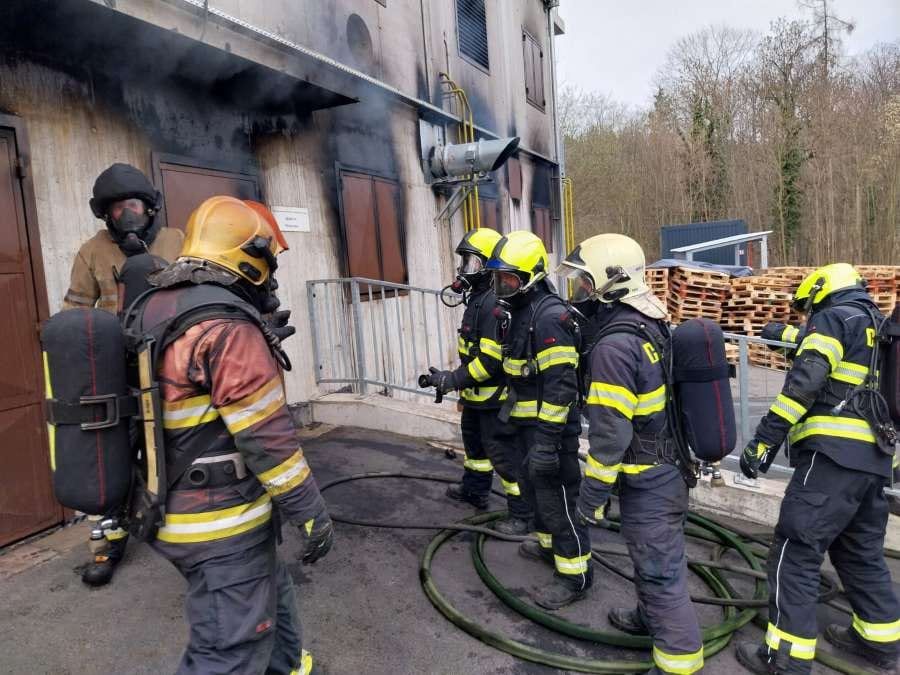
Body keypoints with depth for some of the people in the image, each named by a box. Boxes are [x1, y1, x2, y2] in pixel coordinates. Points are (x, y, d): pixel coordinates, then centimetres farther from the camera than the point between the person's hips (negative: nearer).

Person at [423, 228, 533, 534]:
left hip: (495, 396, -11)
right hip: (477, 394, 11)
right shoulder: (478, 297, 10)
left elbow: (492, 359, -29)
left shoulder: (495, 302, -25)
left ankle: (522, 513, 14)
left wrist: (453, 379, -24)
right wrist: (455, 378, 19)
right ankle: (474, 490, 47)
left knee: (504, 453, 0)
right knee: (475, 441, 27)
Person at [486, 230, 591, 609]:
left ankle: (576, 576, 16)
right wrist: (512, 412, 25)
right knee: (534, 486, 24)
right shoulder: (519, 312, 10)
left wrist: (547, 439, -28)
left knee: (558, 498, 1)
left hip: (551, 427, -10)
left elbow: (560, 385, -27)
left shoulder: (549, 315, -22)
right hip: (529, 424, 10)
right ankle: (550, 545, 45)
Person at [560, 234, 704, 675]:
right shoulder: (649, 323, 5)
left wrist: (592, 493, -15)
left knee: (660, 571, 5)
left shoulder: (614, 345, -26)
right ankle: (651, 618, 48)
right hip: (668, 465, 10)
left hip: (646, 480, -10)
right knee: (653, 556, 28)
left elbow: (610, 433, -25)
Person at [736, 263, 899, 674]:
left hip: (835, 453, -9)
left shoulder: (834, 316, -2)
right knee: (861, 550, 22)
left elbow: (804, 381, -15)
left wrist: (765, 439, -17)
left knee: (795, 550, -5)